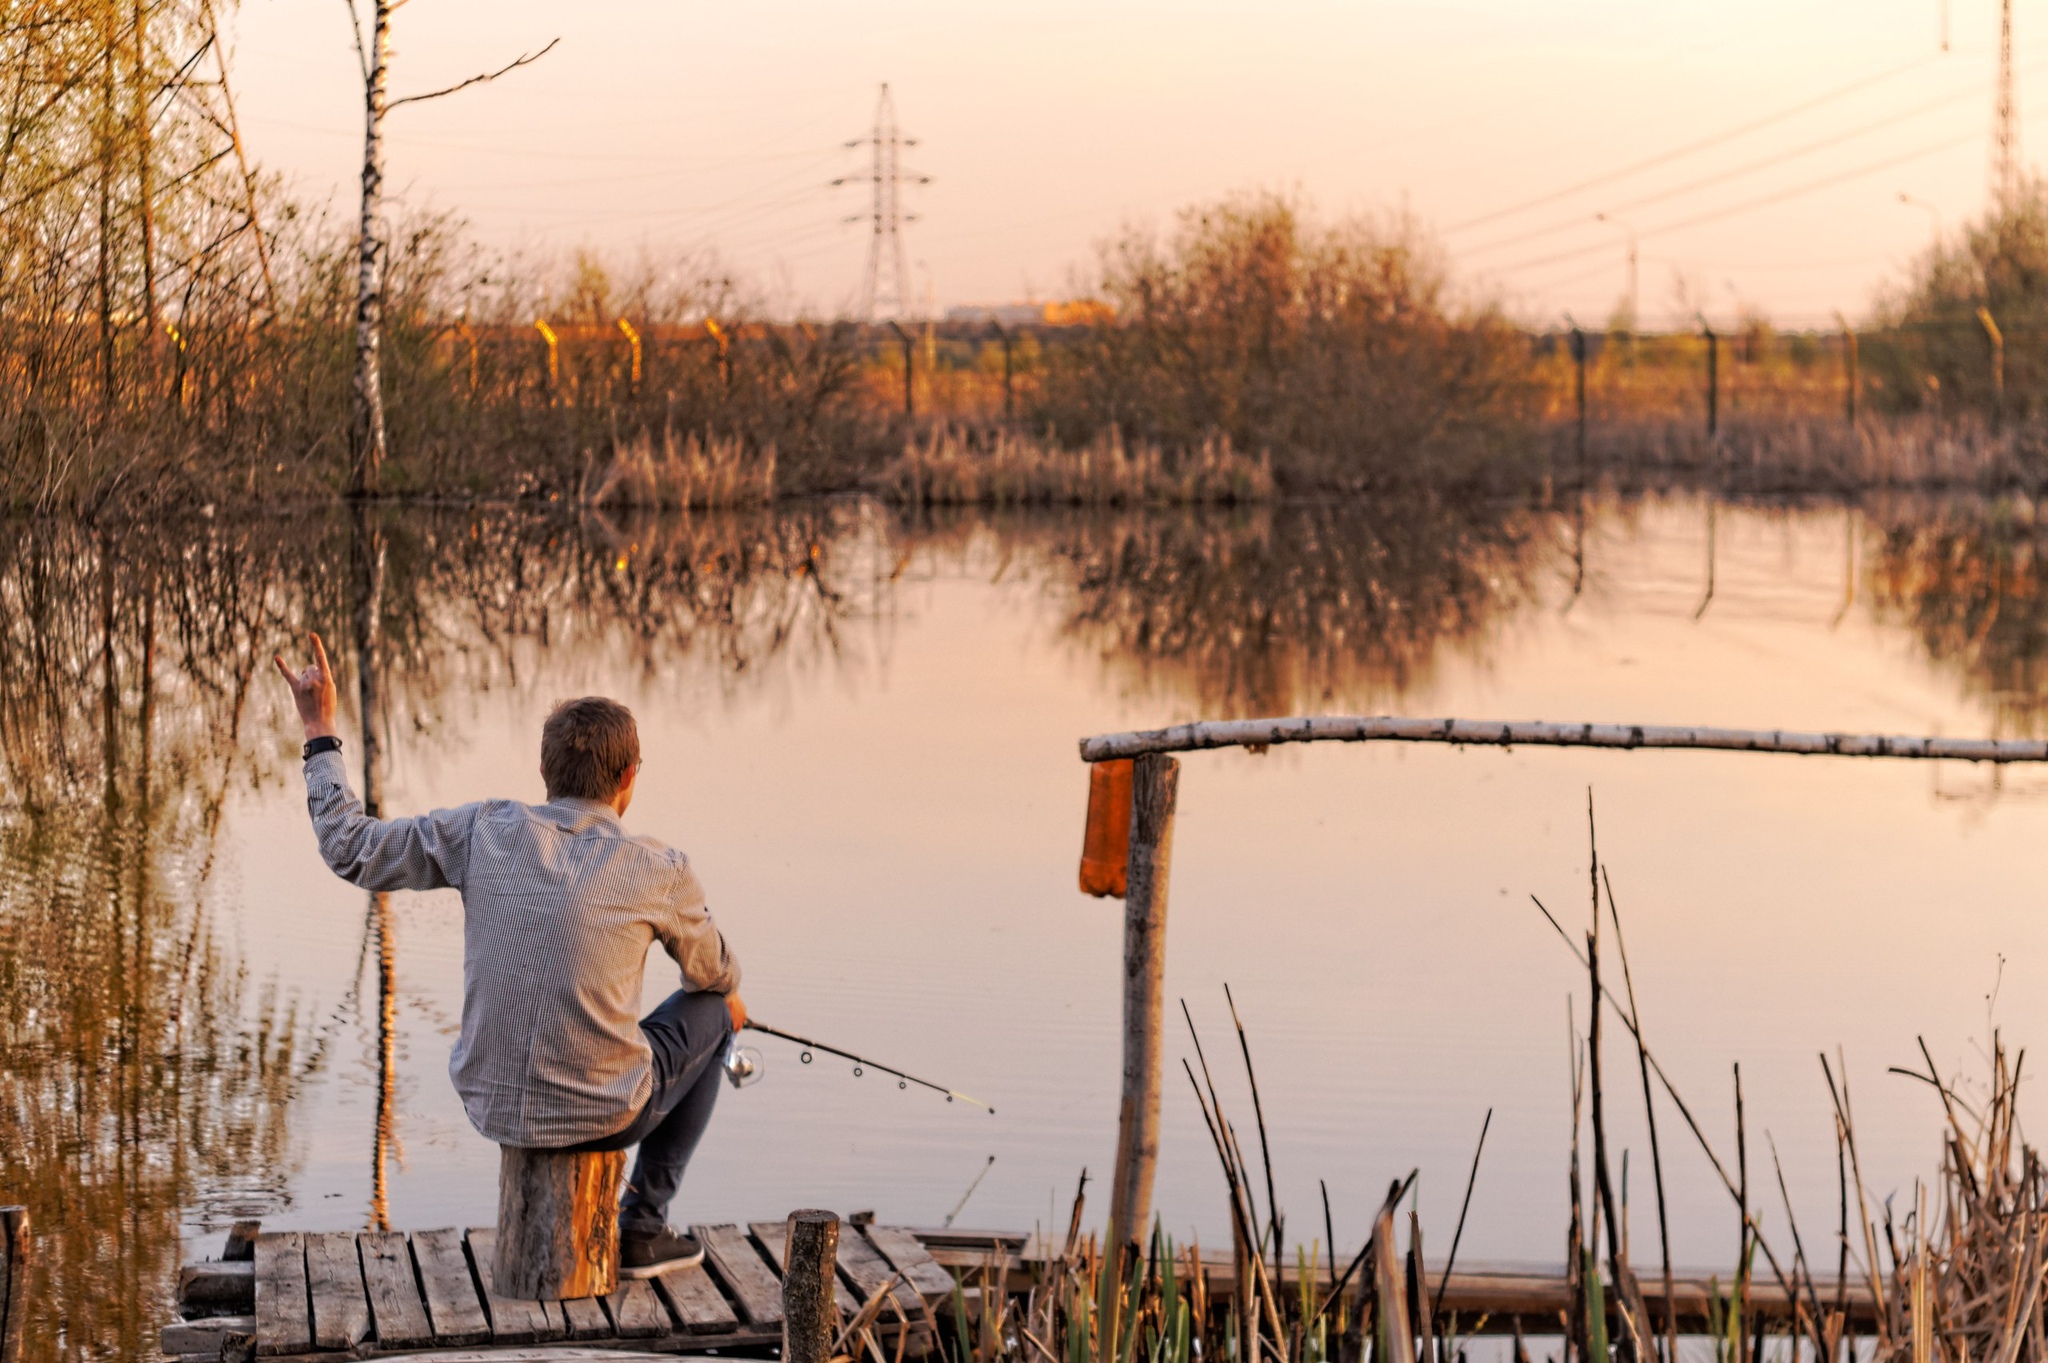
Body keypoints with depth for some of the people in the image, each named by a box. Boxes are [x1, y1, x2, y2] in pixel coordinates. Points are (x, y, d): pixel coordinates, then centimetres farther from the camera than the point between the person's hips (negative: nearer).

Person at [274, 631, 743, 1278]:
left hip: (490, 1105, 4)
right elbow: (713, 970, 11)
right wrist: (728, 996, 36)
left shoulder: (484, 831, -6)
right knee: (708, 1015, 24)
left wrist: (321, 733, 13)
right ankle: (642, 1225, 22)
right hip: (602, 1115, -4)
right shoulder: (659, 871, -10)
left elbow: (352, 851, 4)